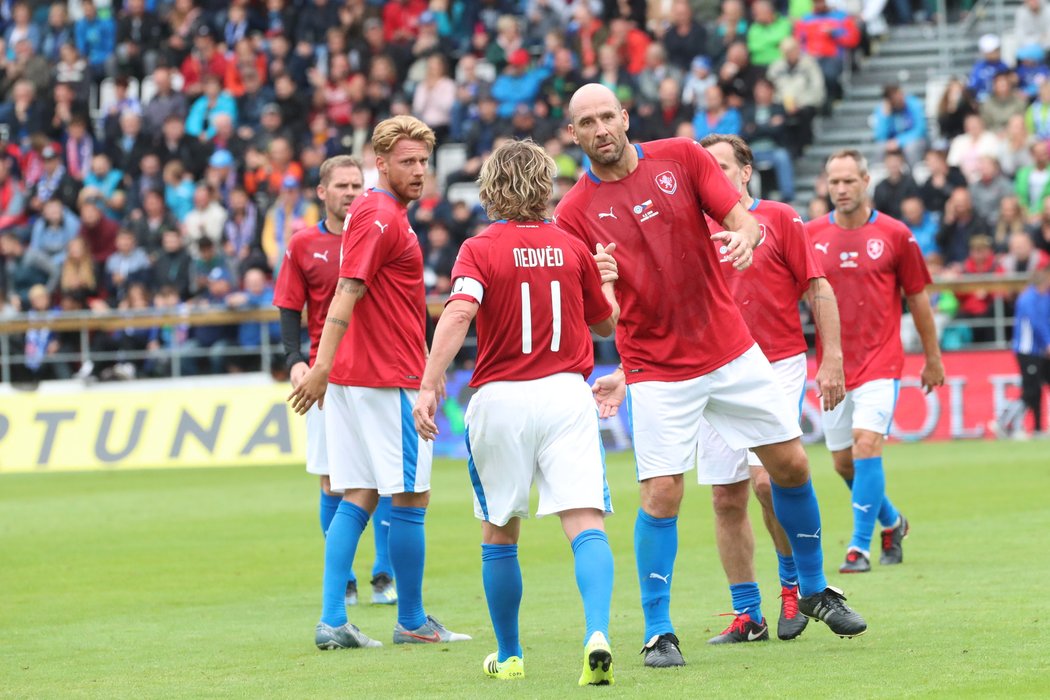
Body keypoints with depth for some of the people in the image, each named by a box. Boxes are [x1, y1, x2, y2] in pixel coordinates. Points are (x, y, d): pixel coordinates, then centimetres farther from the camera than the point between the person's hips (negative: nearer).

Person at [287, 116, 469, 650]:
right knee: (411, 498, 0)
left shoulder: (371, 212, 16)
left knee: (357, 499, 6)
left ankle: (333, 621, 1)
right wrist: (322, 368, -30)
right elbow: (346, 293, -23)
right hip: (389, 380, -10)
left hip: (357, 377, 10)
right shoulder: (381, 217, -14)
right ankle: (411, 622, 8)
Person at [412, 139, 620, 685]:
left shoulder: (481, 249, -2)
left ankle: (508, 655, 25)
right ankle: (597, 635, -32)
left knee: (499, 535, 15)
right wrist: (606, 278, 38)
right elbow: (606, 323, 20)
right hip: (565, 394, 1)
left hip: (500, 398, -1)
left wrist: (429, 386, -24)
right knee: (586, 524, -9)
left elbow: (458, 313, -19)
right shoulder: (572, 249, 7)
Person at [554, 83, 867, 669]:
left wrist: (745, 234, -26)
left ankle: (815, 589, 28)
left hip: (731, 350, 3)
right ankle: (659, 632, 0)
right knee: (662, 494, -11)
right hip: (656, 370, -3)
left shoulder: (681, 157, 0)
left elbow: (742, 217, -4)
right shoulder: (575, 213, -5)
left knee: (791, 464, 8)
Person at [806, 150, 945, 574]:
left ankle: (860, 547, -15)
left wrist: (933, 357, 12)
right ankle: (891, 522, 34)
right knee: (844, 462, 8)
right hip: (834, 364, 3)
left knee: (866, 445, -19)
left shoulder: (894, 235, -2)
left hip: (880, 361, -3)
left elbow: (917, 298, 7)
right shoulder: (811, 235, 2)